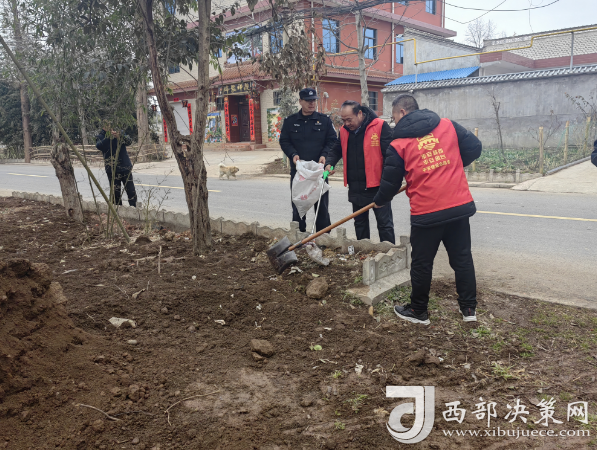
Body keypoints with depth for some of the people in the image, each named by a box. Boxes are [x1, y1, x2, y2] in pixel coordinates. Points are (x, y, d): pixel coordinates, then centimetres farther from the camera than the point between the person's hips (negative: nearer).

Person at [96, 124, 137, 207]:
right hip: (112, 170, 0)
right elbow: (99, 146, -17)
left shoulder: (120, 133, 7)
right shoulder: (101, 137, 4)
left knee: (131, 191, -1)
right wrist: (108, 137, -32)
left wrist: (119, 136, -30)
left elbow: (129, 141, -11)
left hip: (125, 168, 0)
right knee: (116, 192, 2)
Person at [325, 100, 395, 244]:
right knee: (360, 223, 17)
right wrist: (329, 163, 2)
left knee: (385, 224, 2)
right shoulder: (344, 131, 8)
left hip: (376, 186, -6)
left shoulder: (380, 127, -11)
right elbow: (336, 150, 23)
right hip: (356, 188, 6)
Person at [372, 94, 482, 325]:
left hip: (426, 213, -4)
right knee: (462, 258, 16)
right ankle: (469, 308, 25)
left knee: (422, 263, 11)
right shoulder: (448, 126, 6)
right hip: (460, 206, 4)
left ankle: (418, 311, 25)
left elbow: (390, 182, 1)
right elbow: (474, 147, 8)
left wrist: (379, 201, 20)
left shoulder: (399, 143, -4)